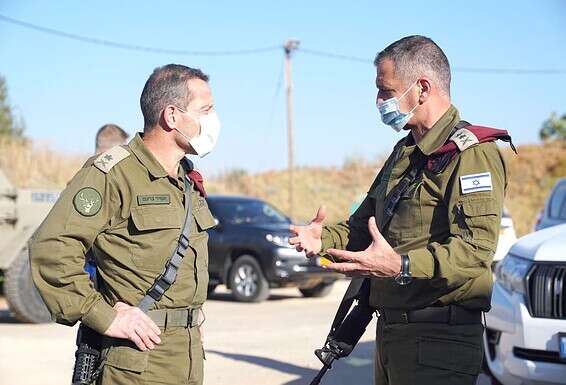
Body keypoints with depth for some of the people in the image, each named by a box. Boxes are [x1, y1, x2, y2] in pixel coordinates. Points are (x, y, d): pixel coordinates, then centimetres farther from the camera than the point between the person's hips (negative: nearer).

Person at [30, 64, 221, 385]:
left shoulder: (189, 182, 14)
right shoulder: (112, 173, -13)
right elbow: (51, 249, -22)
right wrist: (105, 317, -21)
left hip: (190, 353, 8)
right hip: (140, 353, -8)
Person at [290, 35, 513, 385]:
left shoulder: (471, 153, -13)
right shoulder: (404, 153, 19)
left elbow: (476, 247, -25)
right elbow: (365, 224, 24)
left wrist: (401, 267, -37)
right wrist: (325, 238, 3)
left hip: (440, 340, -9)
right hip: (390, 330, 9)